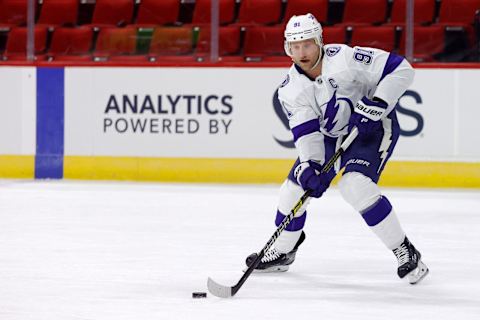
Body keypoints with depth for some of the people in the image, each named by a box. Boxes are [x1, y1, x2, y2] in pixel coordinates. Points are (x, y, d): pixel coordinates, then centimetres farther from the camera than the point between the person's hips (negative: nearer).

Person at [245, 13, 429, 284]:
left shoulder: (345, 59, -27)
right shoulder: (291, 89, -11)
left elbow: (402, 70, -25)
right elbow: (306, 132, -15)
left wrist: (376, 104, -34)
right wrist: (310, 165, -32)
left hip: (374, 128, -6)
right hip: (331, 136, 6)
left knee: (356, 186, -28)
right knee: (295, 186, 3)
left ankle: (406, 252, -17)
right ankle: (283, 251, 29)